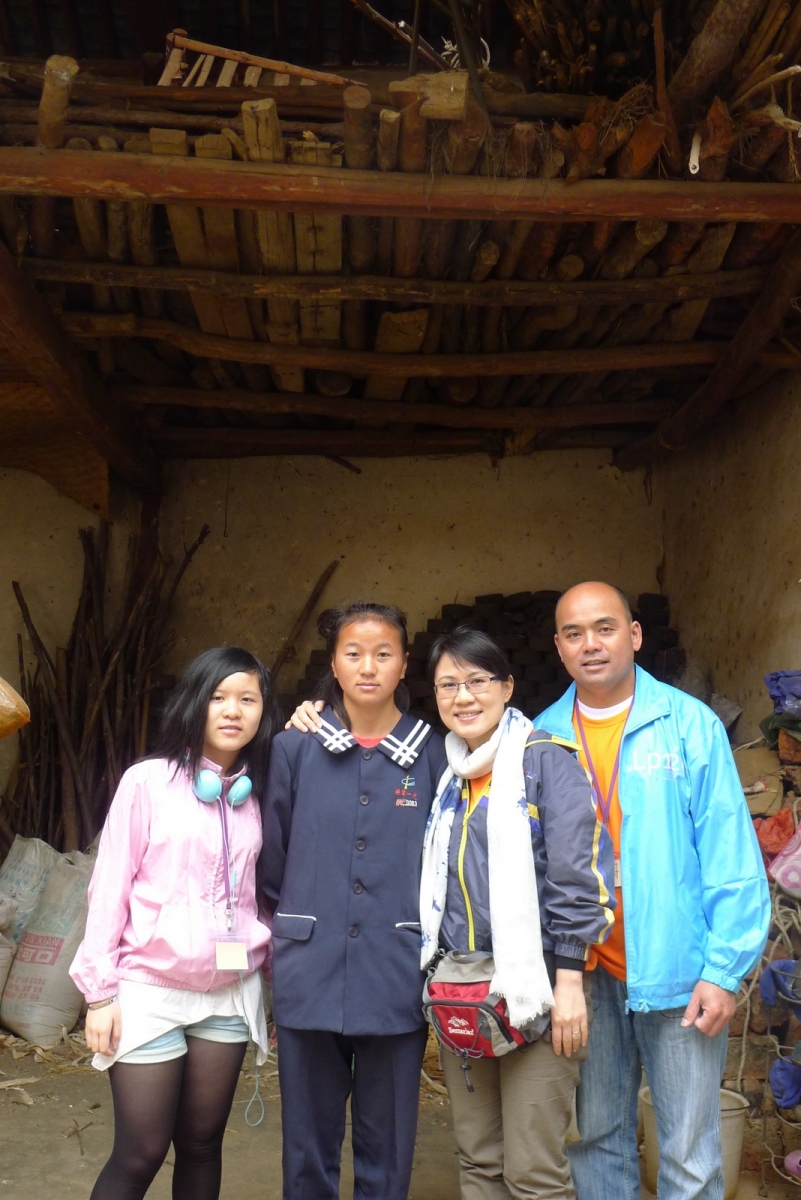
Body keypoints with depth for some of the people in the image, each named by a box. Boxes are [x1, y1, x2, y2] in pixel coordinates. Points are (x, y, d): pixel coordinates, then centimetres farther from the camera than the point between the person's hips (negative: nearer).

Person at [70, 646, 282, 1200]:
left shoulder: (257, 794, 4)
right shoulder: (148, 781, -8)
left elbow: (263, 889, 8)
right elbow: (110, 887, -6)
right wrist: (100, 990, -6)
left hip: (232, 994, 4)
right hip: (151, 990, -3)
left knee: (202, 1144, 13)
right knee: (139, 1154, 3)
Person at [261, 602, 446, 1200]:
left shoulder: (431, 753, -1)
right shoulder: (297, 748, 1)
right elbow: (272, 859, 8)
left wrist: (432, 942, 7)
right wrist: (288, 930, 11)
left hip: (396, 980, 0)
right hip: (310, 975, 1)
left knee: (386, 1148, 12)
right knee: (308, 1143, 14)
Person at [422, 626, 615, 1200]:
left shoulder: (545, 760, -7)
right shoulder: (448, 775, 12)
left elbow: (579, 877, -12)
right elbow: (436, 885, 21)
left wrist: (569, 980, -14)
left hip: (533, 989, -6)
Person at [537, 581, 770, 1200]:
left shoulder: (690, 724, -5)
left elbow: (731, 857, -6)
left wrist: (725, 969, -10)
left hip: (676, 972, -3)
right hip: (585, 972, 3)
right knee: (595, 1138, 17)